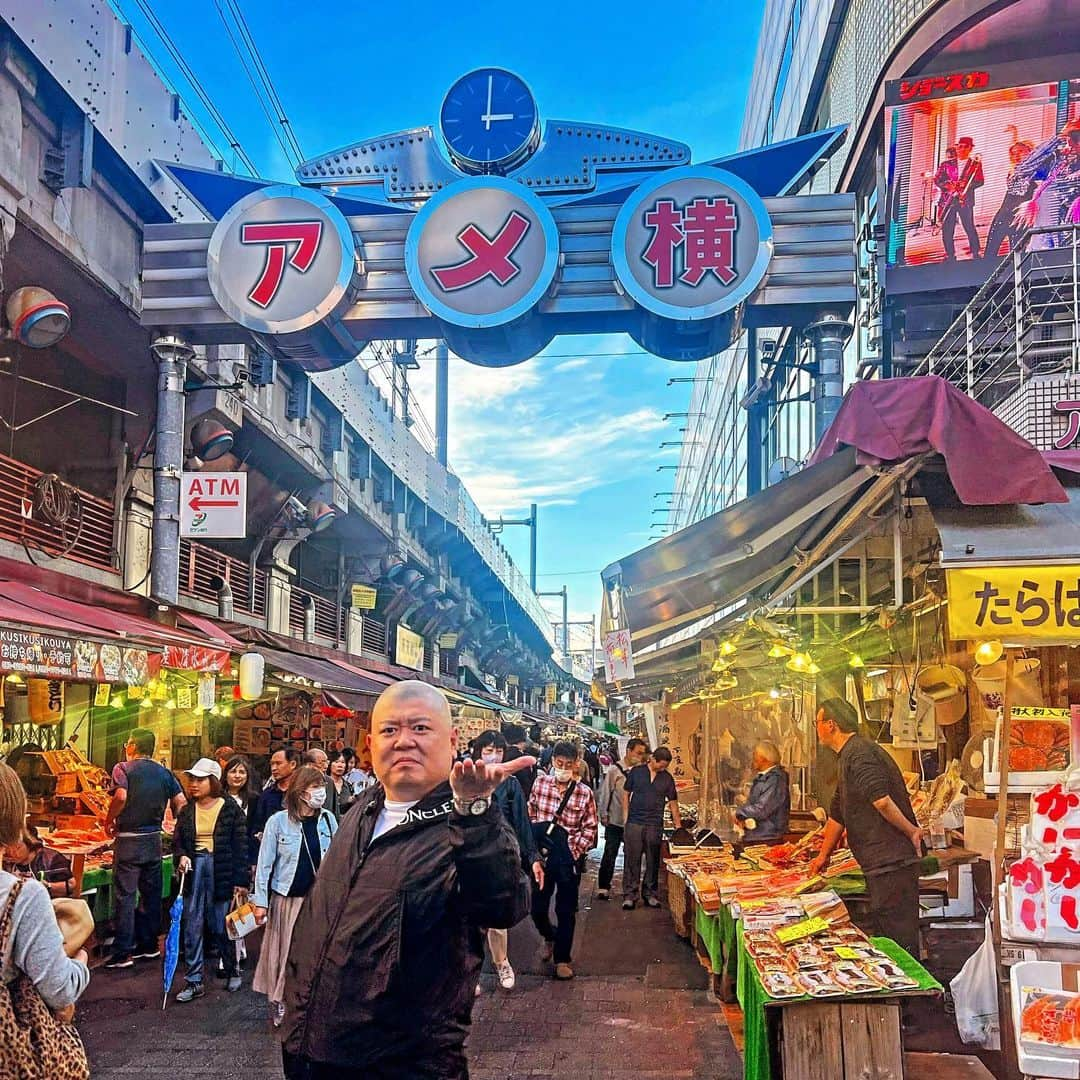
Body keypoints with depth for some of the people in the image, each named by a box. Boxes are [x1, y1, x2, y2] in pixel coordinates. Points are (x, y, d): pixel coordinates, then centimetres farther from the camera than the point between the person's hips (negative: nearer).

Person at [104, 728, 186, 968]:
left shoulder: (123, 768, -7)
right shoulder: (164, 772, 7)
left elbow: (121, 797, -23)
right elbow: (181, 802, 3)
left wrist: (109, 821, -9)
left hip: (129, 840, -5)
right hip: (155, 839, 5)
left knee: (125, 896, -1)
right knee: (151, 895, 13)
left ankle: (122, 953, 1)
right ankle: (149, 946, 21)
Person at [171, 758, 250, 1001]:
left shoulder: (230, 809, -5)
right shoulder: (187, 811, 8)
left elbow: (241, 846, -5)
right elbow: (177, 841, 14)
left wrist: (241, 881, -8)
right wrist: (181, 857, -9)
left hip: (221, 871, -4)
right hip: (194, 869, 4)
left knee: (221, 927, 4)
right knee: (192, 928, 3)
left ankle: (232, 972, 26)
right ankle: (194, 981, 10)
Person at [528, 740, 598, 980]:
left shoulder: (584, 793, -7)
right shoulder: (540, 783, -1)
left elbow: (590, 828, -1)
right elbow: (530, 816, 7)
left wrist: (575, 850, -10)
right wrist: (535, 848, 1)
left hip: (569, 858, -2)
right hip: (543, 854, 2)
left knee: (566, 910, 7)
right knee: (537, 908, 9)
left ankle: (562, 958, 22)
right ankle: (550, 936, 41)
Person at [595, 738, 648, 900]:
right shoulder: (614, 770, -6)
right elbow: (605, 792, -3)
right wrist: (603, 815, -4)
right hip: (615, 820, -3)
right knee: (610, 855, 1)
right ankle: (603, 887, 10)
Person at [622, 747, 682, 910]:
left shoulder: (667, 778, 6)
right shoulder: (636, 772, 2)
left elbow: (673, 803, 10)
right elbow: (626, 794, 7)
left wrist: (678, 826, 7)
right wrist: (626, 818, 0)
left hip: (655, 825, 1)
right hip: (634, 823, -1)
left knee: (653, 861, 6)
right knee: (632, 859, -1)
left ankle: (650, 894, 17)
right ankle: (630, 895, 3)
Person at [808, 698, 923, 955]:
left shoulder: (859, 753, -14)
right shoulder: (849, 756, 20)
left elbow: (881, 801, -27)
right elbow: (837, 814, 29)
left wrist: (912, 831, -15)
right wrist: (824, 856, 36)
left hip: (891, 862, -10)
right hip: (882, 865, 10)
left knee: (899, 939, -6)